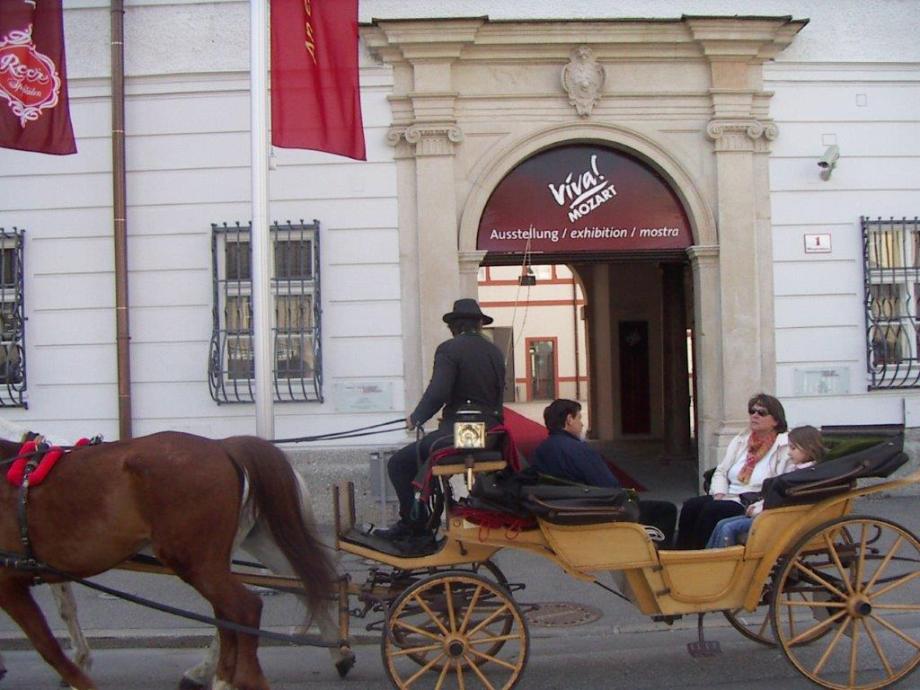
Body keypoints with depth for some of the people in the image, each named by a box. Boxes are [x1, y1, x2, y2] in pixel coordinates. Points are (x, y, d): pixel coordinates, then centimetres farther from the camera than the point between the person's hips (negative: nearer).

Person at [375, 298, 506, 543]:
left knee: (398, 464, 3)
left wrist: (416, 418, -2)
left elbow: (437, 393, -17)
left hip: (456, 432, -8)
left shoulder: (449, 349, -7)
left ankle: (413, 525, 2)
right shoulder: (496, 352, 13)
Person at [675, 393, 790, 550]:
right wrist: (719, 495, -1)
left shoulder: (785, 446, -4)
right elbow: (721, 472, 18)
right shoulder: (740, 440, 18)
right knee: (691, 505, -21)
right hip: (728, 498, 6)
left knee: (712, 509, -30)